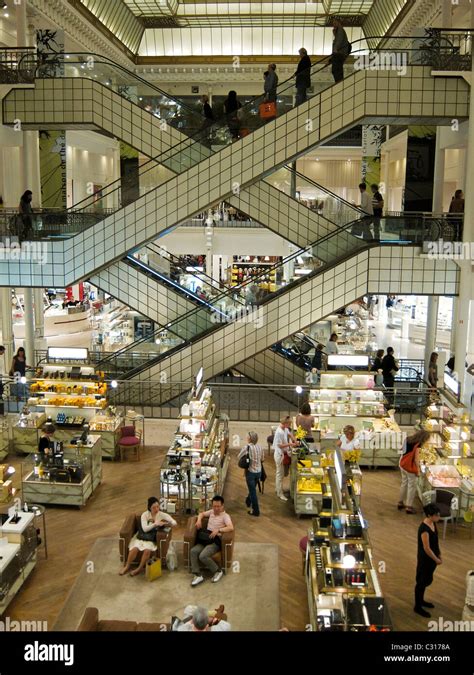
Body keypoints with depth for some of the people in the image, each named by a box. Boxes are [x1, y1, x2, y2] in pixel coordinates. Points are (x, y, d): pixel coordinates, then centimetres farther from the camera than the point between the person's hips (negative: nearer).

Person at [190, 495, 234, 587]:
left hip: (215, 541, -6)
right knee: (193, 551, -22)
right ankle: (198, 575, -18)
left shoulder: (225, 516, -5)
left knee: (203, 556, -30)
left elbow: (231, 527, -22)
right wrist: (199, 520, 11)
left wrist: (218, 530, -30)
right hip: (205, 539, 6)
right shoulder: (211, 512, 16)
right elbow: (202, 514, 33)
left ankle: (218, 571, -7)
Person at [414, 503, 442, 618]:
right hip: (425, 559, -9)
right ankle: (417, 607, 25)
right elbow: (427, 548, -24)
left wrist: (439, 555, 13)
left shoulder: (433, 523, -3)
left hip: (431, 558, 9)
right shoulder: (424, 528, -30)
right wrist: (436, 560, -14)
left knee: (427, 580, 24)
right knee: (421, 582, 8)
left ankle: (421, 600, 44)